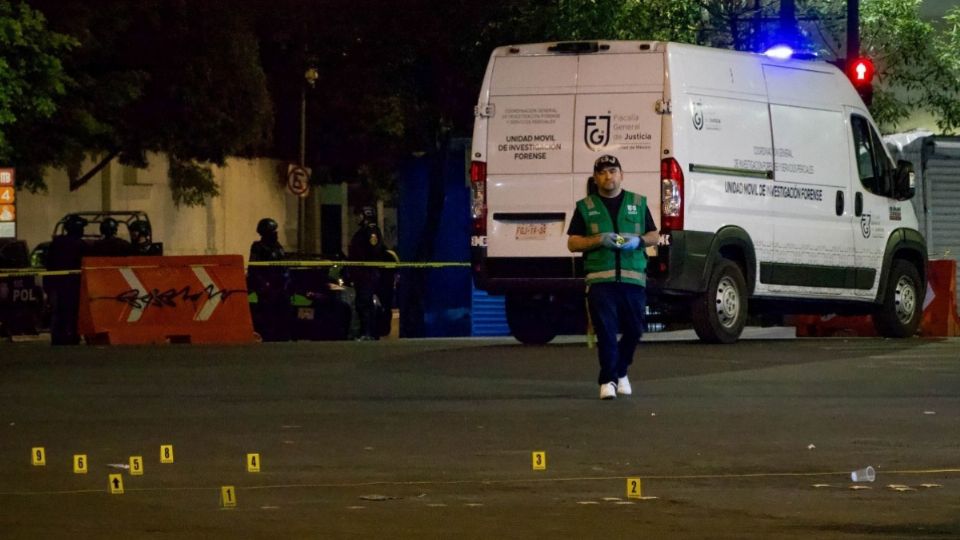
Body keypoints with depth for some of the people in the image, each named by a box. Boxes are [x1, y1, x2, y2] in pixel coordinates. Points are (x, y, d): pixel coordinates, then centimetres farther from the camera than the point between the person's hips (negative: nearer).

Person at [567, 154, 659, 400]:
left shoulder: (638, 203, 16)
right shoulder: (586, 207, 11)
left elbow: (654, 236, 17)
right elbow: (572, 243, 8)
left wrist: (638, 241, -6)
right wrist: (599, 240, -9)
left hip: (633, 278, 2)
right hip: (600, 279, -2)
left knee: (634, 330, 5)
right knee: (606, 331, -9)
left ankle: (620, 371, 26)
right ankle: (608, 380, -4)